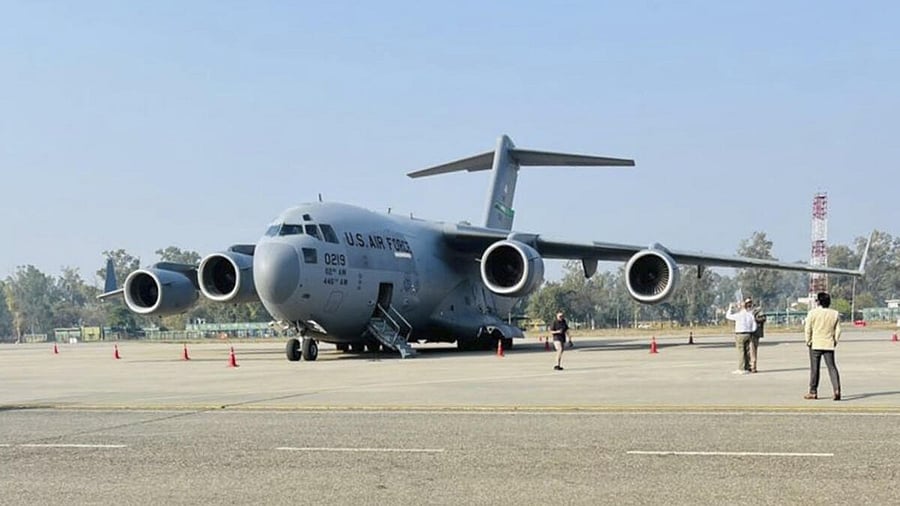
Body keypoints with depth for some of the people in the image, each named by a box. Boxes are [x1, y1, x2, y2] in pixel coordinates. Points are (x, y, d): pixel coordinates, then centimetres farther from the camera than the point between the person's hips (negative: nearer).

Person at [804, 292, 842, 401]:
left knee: (814, 368, 5)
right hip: (829, 345, 2)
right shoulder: (835, 314, 2)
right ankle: (837, 389, -13)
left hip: (815, 344, -2)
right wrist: (835, 341, 15)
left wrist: (808, 341, 5)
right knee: (832, 367, 3)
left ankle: (813, 392, 11)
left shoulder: (813, 313, -7)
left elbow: (808, 329, -6)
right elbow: (838, 330, 3)